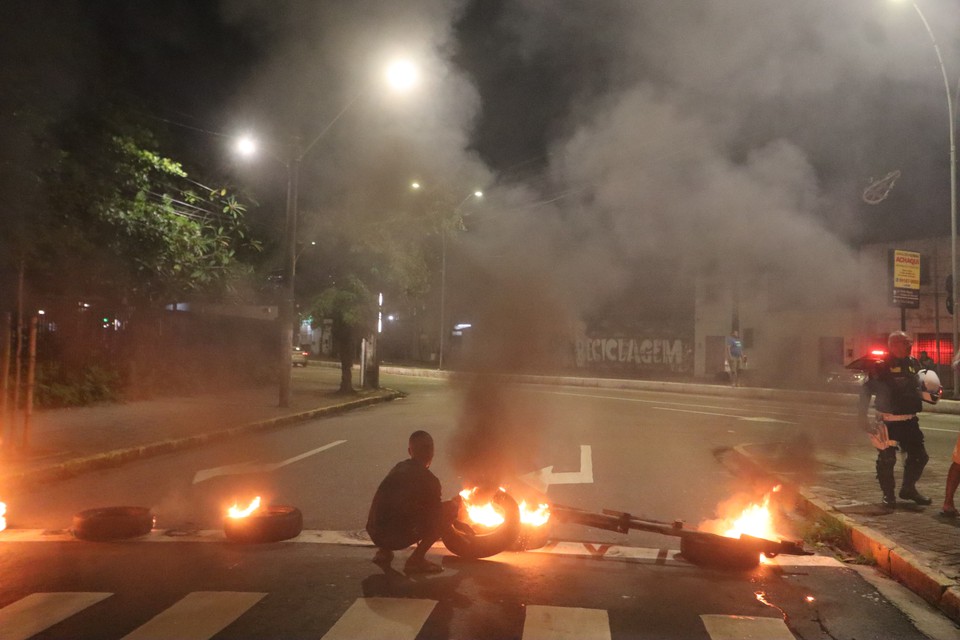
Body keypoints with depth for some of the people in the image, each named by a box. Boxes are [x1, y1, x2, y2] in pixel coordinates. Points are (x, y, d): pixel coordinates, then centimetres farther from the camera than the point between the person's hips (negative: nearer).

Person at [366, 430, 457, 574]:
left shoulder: (398, 469, 16)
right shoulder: (429, 479, -3)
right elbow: (436, 518, 8)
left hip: (374, 534, 7)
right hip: (398, 537, -7)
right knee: (452, 507, -3)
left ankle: (383, 550, 21)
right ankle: (416, 559, -6)